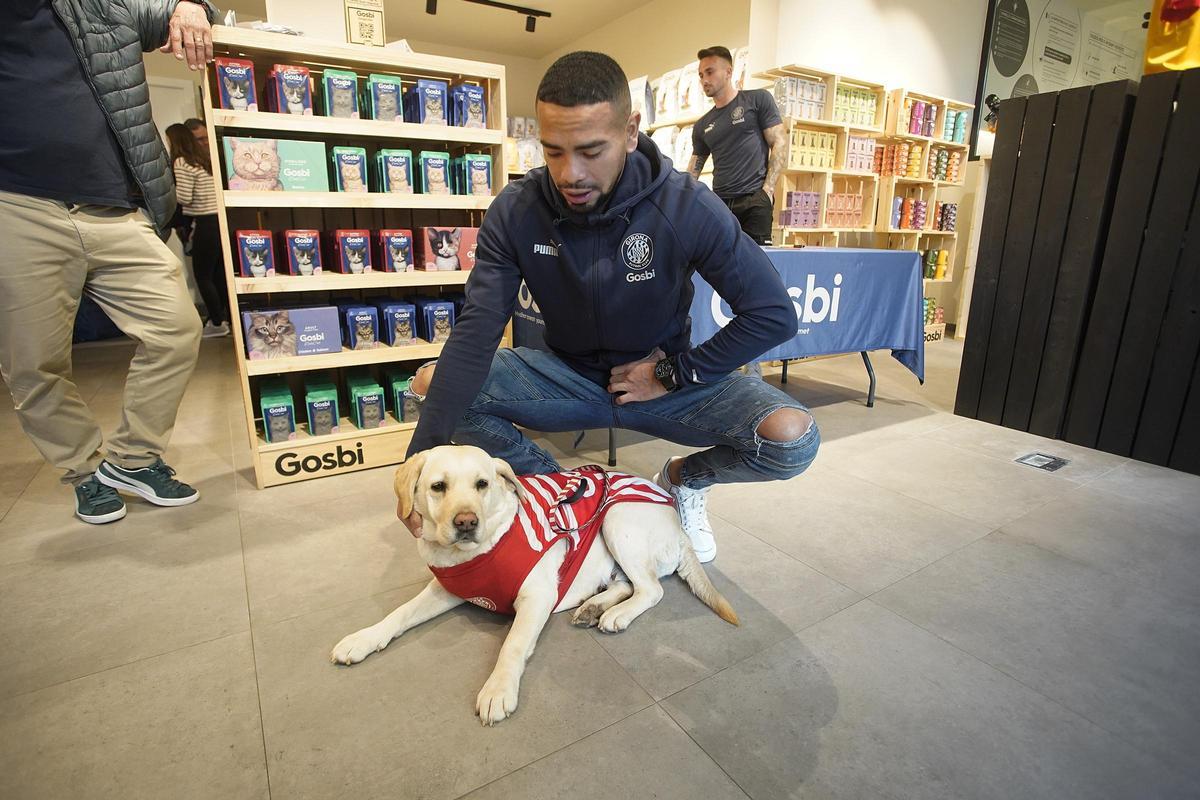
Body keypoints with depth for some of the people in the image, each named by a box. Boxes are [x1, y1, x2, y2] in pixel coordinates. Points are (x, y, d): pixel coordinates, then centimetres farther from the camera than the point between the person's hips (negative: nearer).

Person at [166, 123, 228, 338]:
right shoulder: (204, 159, 16)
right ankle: (228, 319, 17)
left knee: (203, 275, 2)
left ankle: (218, 323, 6)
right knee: (220, 274, 13)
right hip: (219, 219, 8)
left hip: (206, 224, -7)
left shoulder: (181, 162, -7)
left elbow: (184, 198, -12)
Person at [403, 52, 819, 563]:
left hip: (665, 376, -1)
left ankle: (684, 479, 9)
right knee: (433, 384, -17)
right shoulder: (515, 211, -15)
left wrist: (674, 374, -17)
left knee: (792, 439, -25)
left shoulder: (686, 206, -20)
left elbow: (774, 316, -17)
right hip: (567, 375, 2)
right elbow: (476, 333, -21)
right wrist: (424, 453, -30)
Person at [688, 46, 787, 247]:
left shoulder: (758, 99, 7)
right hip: (719, 203, 4)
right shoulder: (702, 126, 18)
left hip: (754, 201, -4)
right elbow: (692, 172, 19)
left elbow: (779, 144, 1)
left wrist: (767, 189, -10)